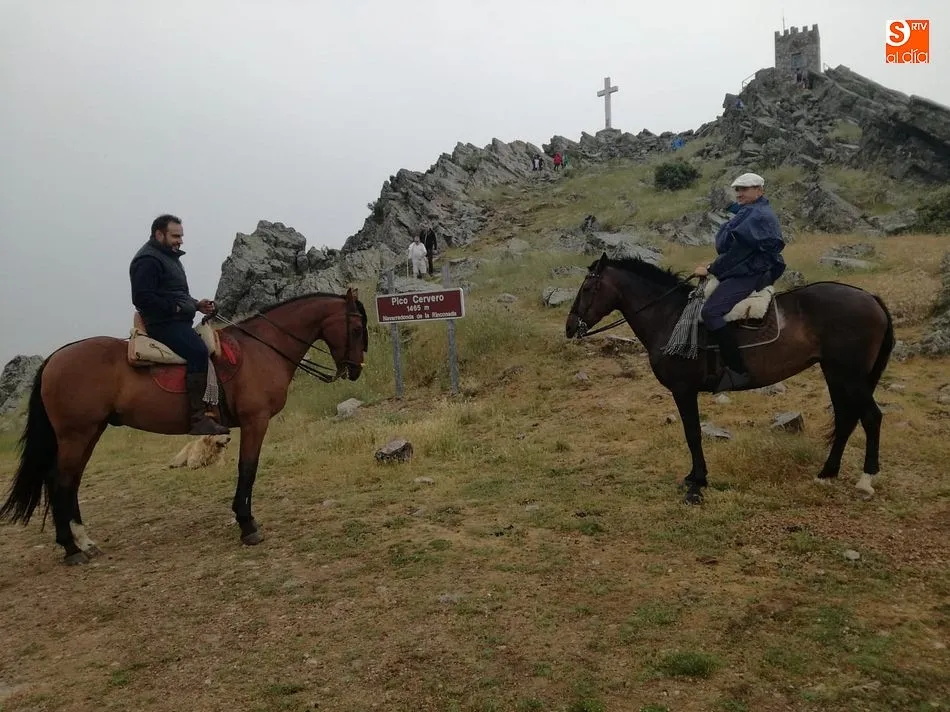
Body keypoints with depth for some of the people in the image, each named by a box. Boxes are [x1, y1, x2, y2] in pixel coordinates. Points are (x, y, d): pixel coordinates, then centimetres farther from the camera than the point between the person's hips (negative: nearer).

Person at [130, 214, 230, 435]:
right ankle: (198, 418, -33)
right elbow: (142, 298, -19)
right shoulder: (148, 260, -9)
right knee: (198, 352, -30)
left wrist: (196, 304, 13)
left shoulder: (169, 257, 23)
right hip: (163, 324, -11)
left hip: (177, 321, 11)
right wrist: (174, 308, -19)